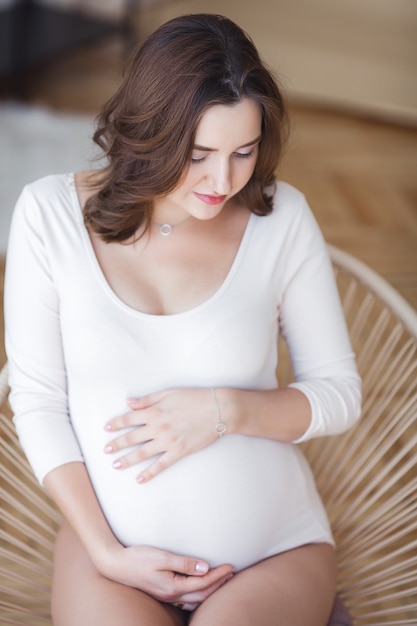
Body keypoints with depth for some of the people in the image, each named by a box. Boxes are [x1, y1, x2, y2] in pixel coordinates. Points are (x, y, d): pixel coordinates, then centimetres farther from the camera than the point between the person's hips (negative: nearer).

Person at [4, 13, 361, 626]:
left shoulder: (282, 218, -7)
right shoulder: (50, 212, -7)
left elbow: (340, 392, 1)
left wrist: (225, 410, -16)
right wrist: (107, 552, -9)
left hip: (277, 549, 1)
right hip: (113, 539, 0)